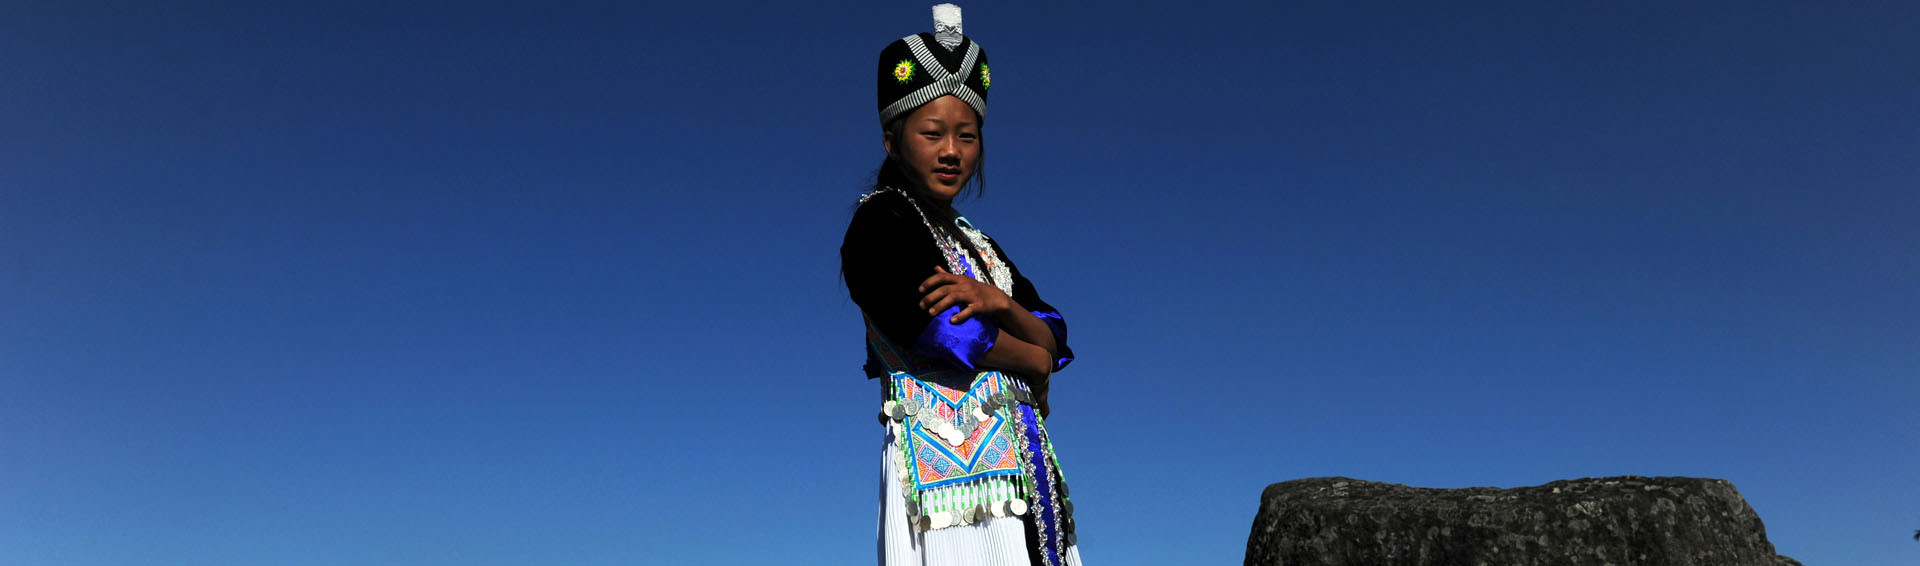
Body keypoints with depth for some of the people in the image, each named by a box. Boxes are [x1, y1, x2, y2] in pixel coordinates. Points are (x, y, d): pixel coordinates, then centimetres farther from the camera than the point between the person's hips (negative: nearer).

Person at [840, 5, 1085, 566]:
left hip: (1017, 465, 7)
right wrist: (1034, 364, 3)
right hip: (943, 453, -7)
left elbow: (1053, 340, 13)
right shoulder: (879, 222, 0)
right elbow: (942, 331, -13)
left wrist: (998, 303, -9)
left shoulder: (979, 246, 22)